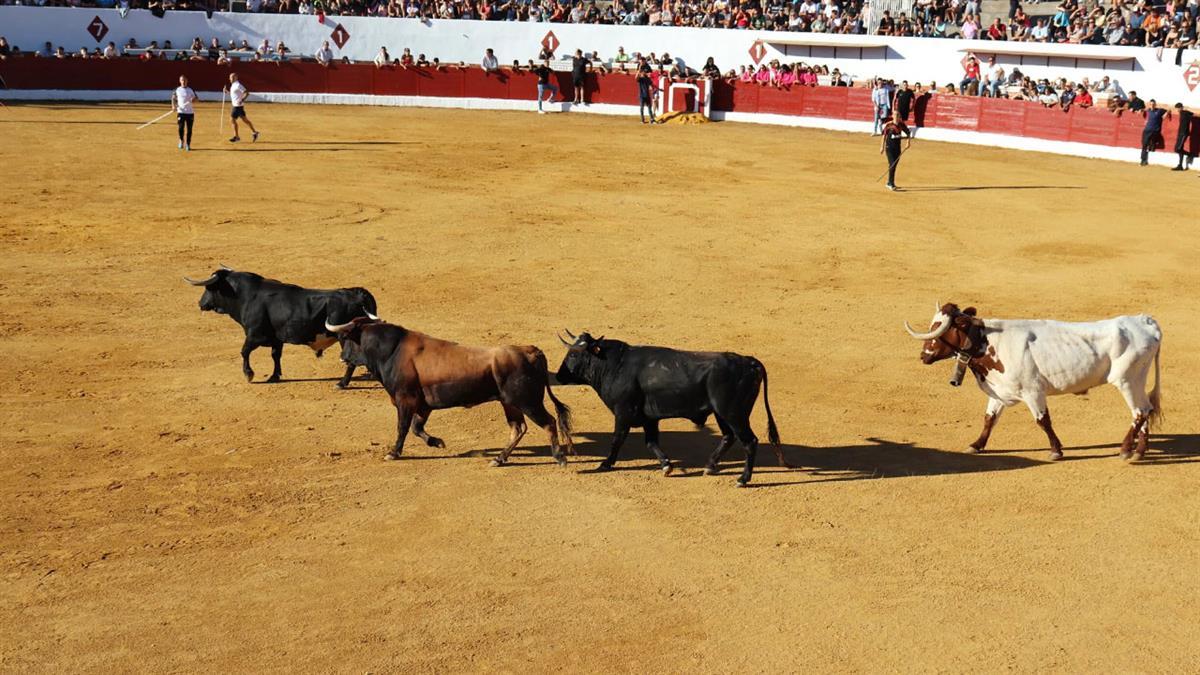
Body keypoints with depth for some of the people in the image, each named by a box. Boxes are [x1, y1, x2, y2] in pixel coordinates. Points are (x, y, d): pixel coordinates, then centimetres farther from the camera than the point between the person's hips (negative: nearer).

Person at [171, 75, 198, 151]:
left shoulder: (190, 90, 7)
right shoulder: (177, 90, 6)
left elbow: (196, 98, 10)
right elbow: (173, 98, 9)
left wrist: (194, 100, -14)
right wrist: (173, 106, -10)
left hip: (190, 112, 1)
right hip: (181, 112, -1)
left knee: (189, 129, 1)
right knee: (181, 128, -10)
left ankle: (188, 144, 12)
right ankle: (181, 140, 17)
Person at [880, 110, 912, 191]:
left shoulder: (902, 124, 0)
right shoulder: (888, 125, -10)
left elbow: (908, 133, 10)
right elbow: (884, 135, -1)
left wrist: (908, 142, -3)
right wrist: (882, 146, 0)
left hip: (898, 148, 4)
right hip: (889, 147, -4)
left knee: (894, 166, 11)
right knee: (892, 165, -13)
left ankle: (889, 183, 25)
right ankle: (891, 184, -10)